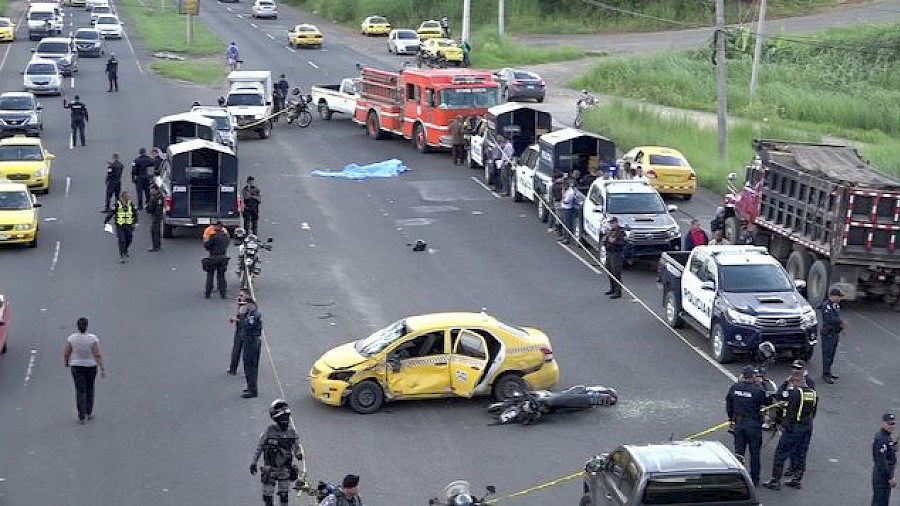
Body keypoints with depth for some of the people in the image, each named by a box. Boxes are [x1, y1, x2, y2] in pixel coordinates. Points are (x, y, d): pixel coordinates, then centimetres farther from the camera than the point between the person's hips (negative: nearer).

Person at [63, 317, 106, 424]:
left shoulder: (71, 338, -13)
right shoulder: (93, 338, -16)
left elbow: (66, 354, -5)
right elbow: (98, 355, -17)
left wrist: (66, 363, 16)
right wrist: (103, 369, -12)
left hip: (76, 367, 0)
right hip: (91, 366, 0)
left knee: (80, 391, 2)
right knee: (89, 389, 20)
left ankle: (82, 417, -4)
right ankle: (89, 413, 28)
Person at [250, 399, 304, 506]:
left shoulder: (292, 432, -4)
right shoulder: (269, 431, -13)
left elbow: (297, 445, 7)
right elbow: (259, 447, -3)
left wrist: (299, 454, -15)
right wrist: (253, 463, 0)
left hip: (285, 469, 3)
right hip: (270, 469, -2)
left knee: (284, 496, 12)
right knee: (268, 496, 5)